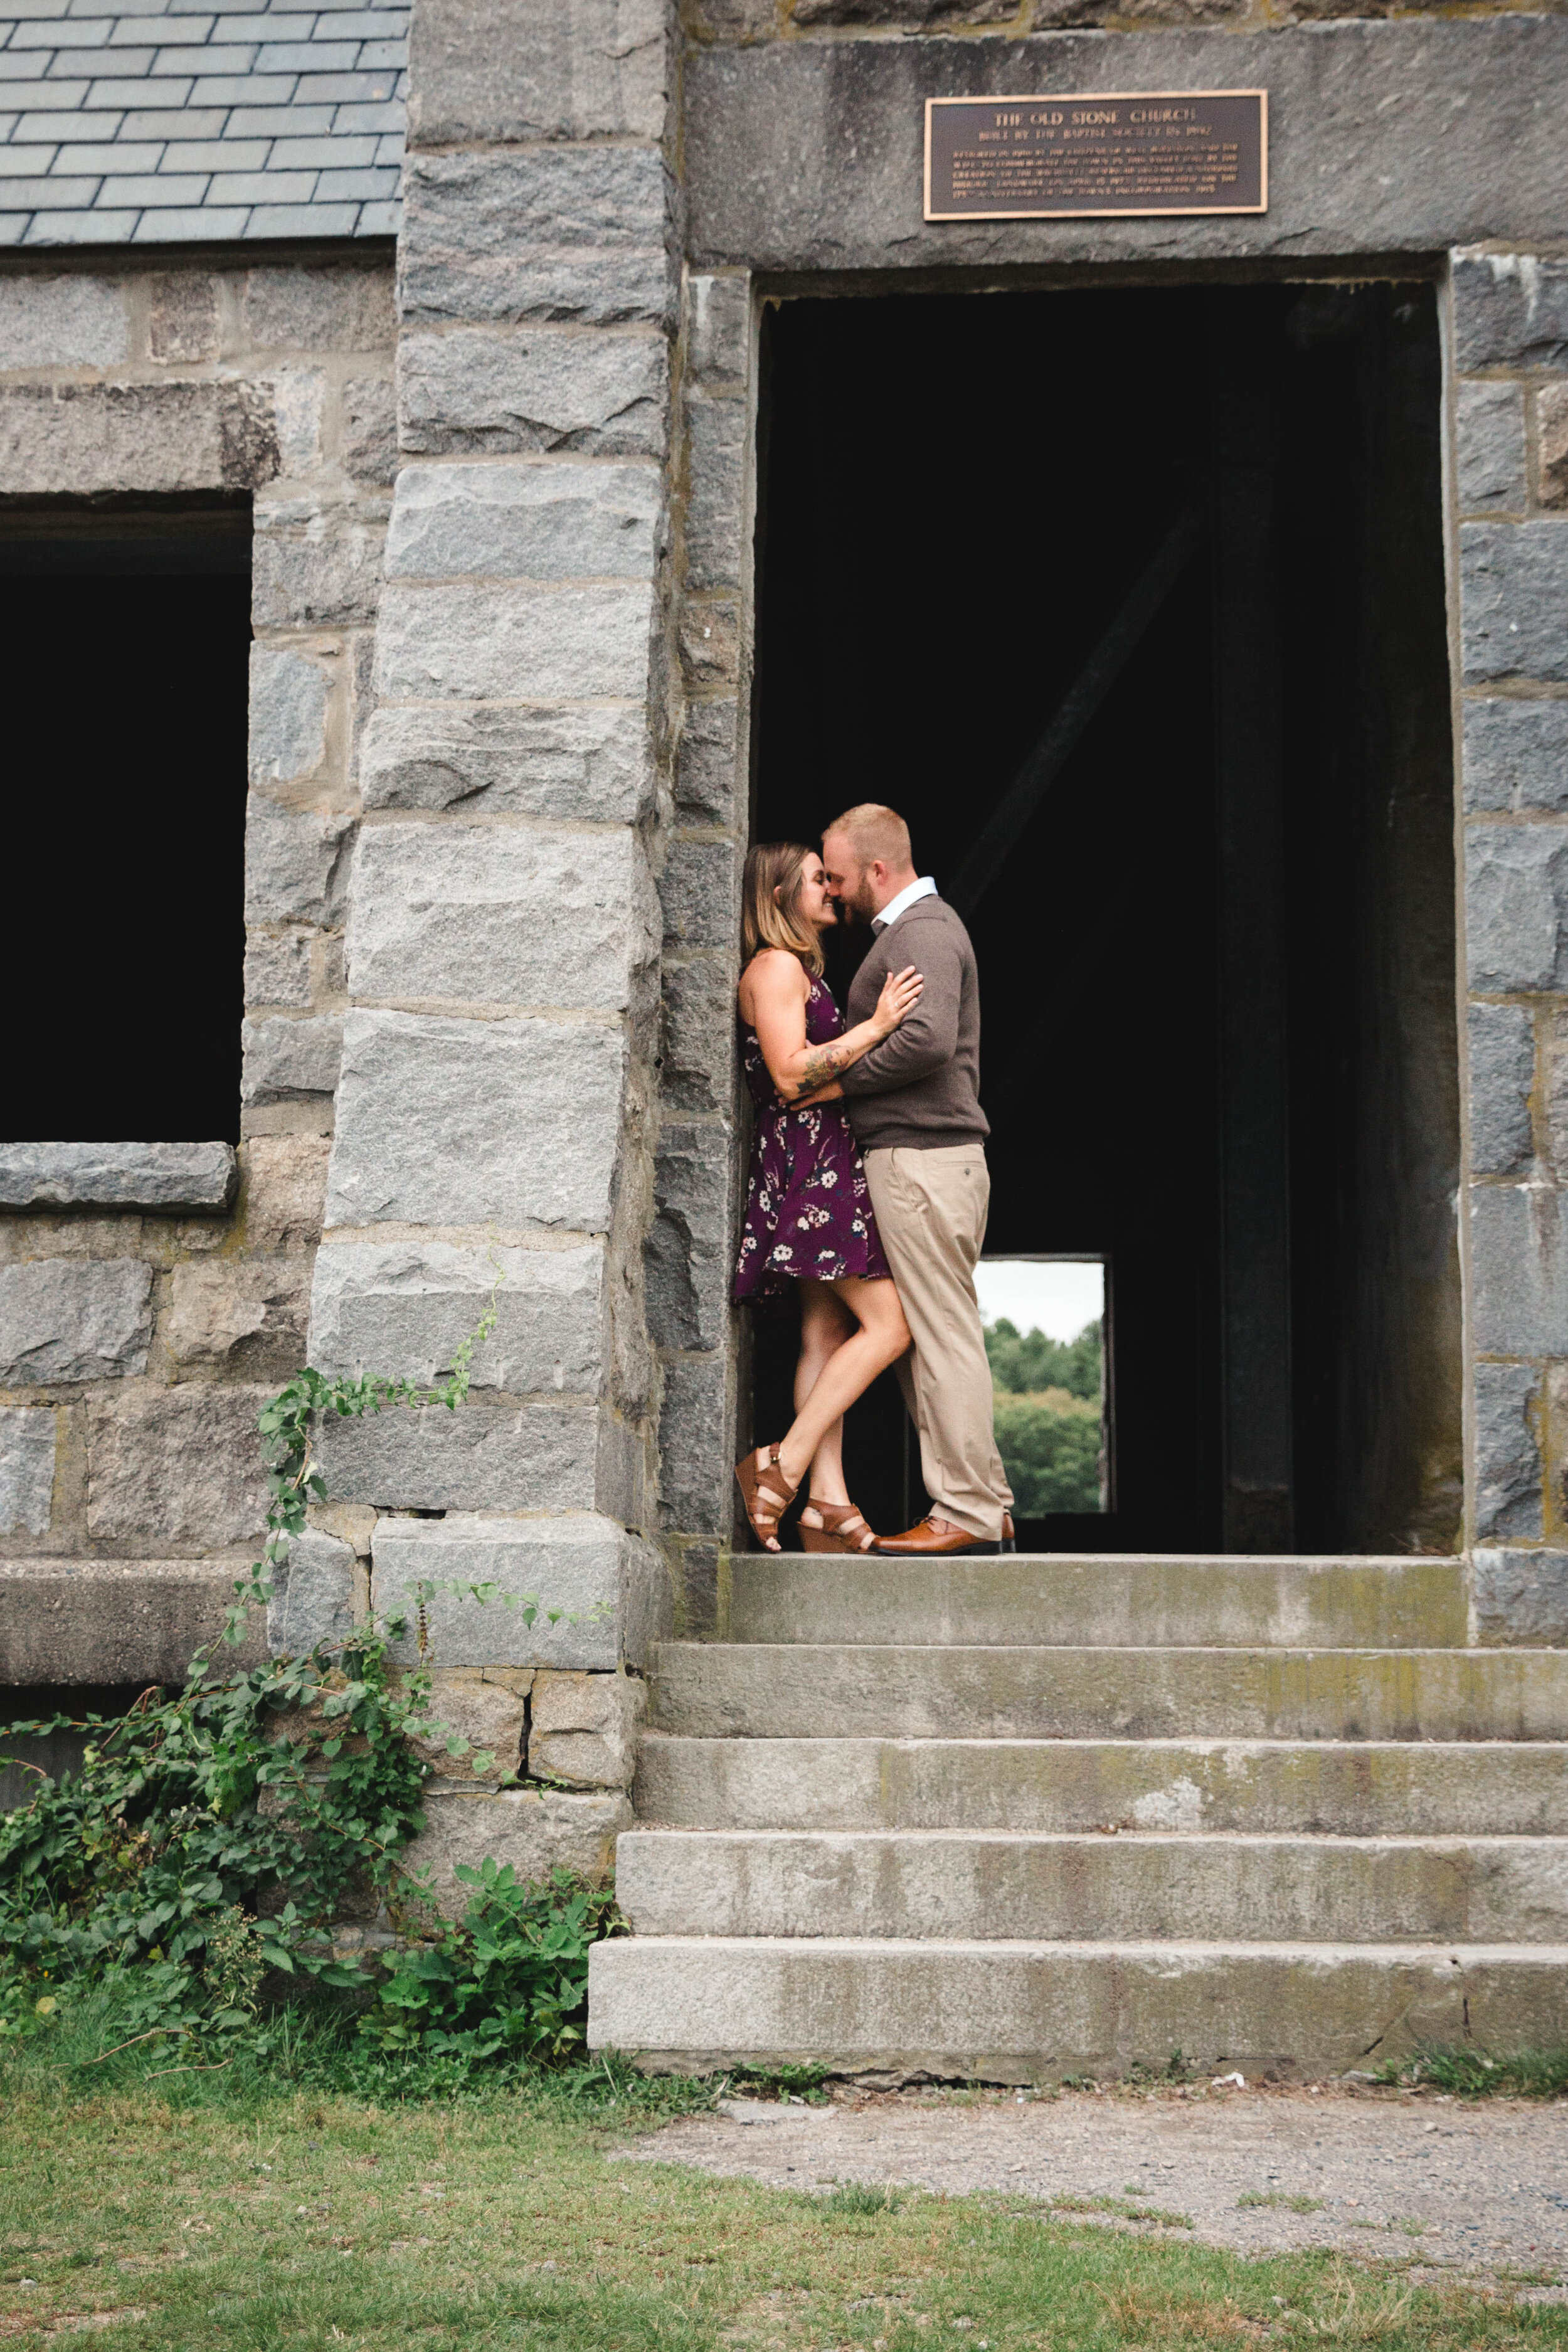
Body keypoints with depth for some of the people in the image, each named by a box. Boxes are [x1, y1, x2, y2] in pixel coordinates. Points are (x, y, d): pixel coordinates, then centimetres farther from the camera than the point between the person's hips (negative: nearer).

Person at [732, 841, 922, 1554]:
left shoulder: (798, 970, 23)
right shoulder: (775, 967, -8)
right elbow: (791, 1074, -18)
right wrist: (877, 1025, -16)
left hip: (827, 1165, 10)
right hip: (808, 1164, -10)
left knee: (828, 1333, 3)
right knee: (888, 1325, -12)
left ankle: (827, 1503, -1)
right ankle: (781, 1466, -12)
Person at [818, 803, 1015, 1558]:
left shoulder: (922, 934, -11)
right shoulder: (913, 929, 23)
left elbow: (929, 1040, -25)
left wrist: (841, 1080, -15)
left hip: (922, 1158, -11)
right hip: (918, 1160, 11)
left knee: (942, 1339, -8)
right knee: (923, 1340, 11)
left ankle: (968, 1514, -6)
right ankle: (988, 1506, 13)